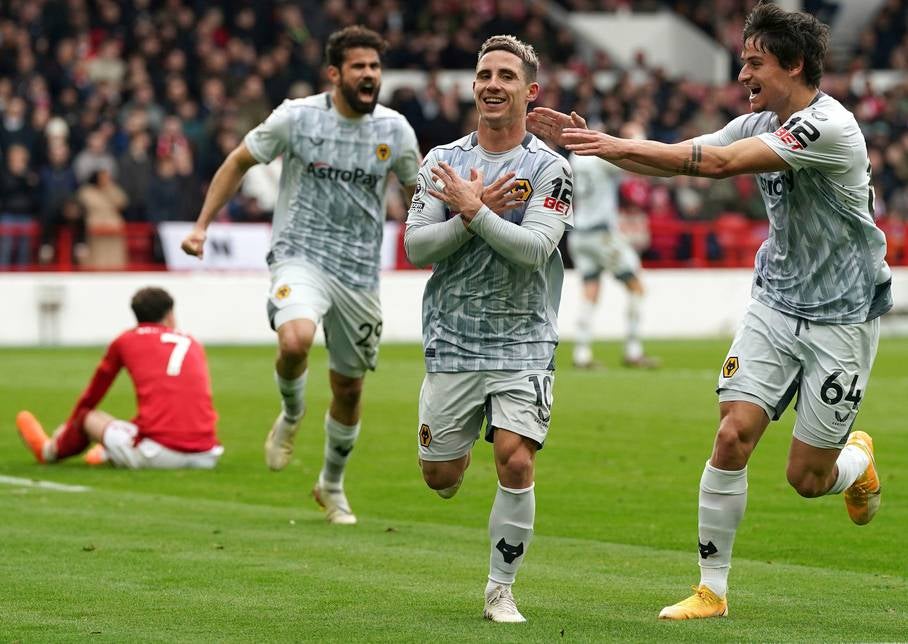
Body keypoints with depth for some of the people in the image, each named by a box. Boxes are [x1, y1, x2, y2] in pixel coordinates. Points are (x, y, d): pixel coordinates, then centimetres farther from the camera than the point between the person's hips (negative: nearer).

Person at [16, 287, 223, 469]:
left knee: (88, 418, 21)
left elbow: (92, 395, 25)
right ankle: (110, 453, 50)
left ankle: (49, 450, 48)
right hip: (207, 456, 2)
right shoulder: (192, 343, 19)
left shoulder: (125, 340, 11)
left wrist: (69, 429, 44)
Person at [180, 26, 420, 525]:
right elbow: (238, 162, 5)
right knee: (296, 340, -33)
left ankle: (331, 485, 35)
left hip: (360, 273, 3)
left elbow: (417, 191, 16)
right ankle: (291, 414, 1)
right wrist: (202, 226, -1)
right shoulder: (297, 117, -7)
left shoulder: (395, 129, 1)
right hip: (300, 258, -3)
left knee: (349, 390, 10)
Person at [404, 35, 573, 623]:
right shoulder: (442, 161, 6)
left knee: (516, 464, -16)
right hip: (452, 342, 3)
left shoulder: (548, 168, -3)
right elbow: (416, 248, -2)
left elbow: (534, 248, -16)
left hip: (523, 345, -3)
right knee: (441, 476, 7)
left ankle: (501, 591, 0)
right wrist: (472, 216, -14)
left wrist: (474, 209, -17)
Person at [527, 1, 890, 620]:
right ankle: (712, 590, 0)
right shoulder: (762, 124, 4)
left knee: (807, 477, -1)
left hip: (840, 318, -6)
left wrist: (622, 146, -27)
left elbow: (721, 162, -28)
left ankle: (858, 457, 37)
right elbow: (678, 157, 5)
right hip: (775, 303, 6)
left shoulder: (828, 126, -22)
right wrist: (593, 142, -7)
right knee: (733, 435, -9)